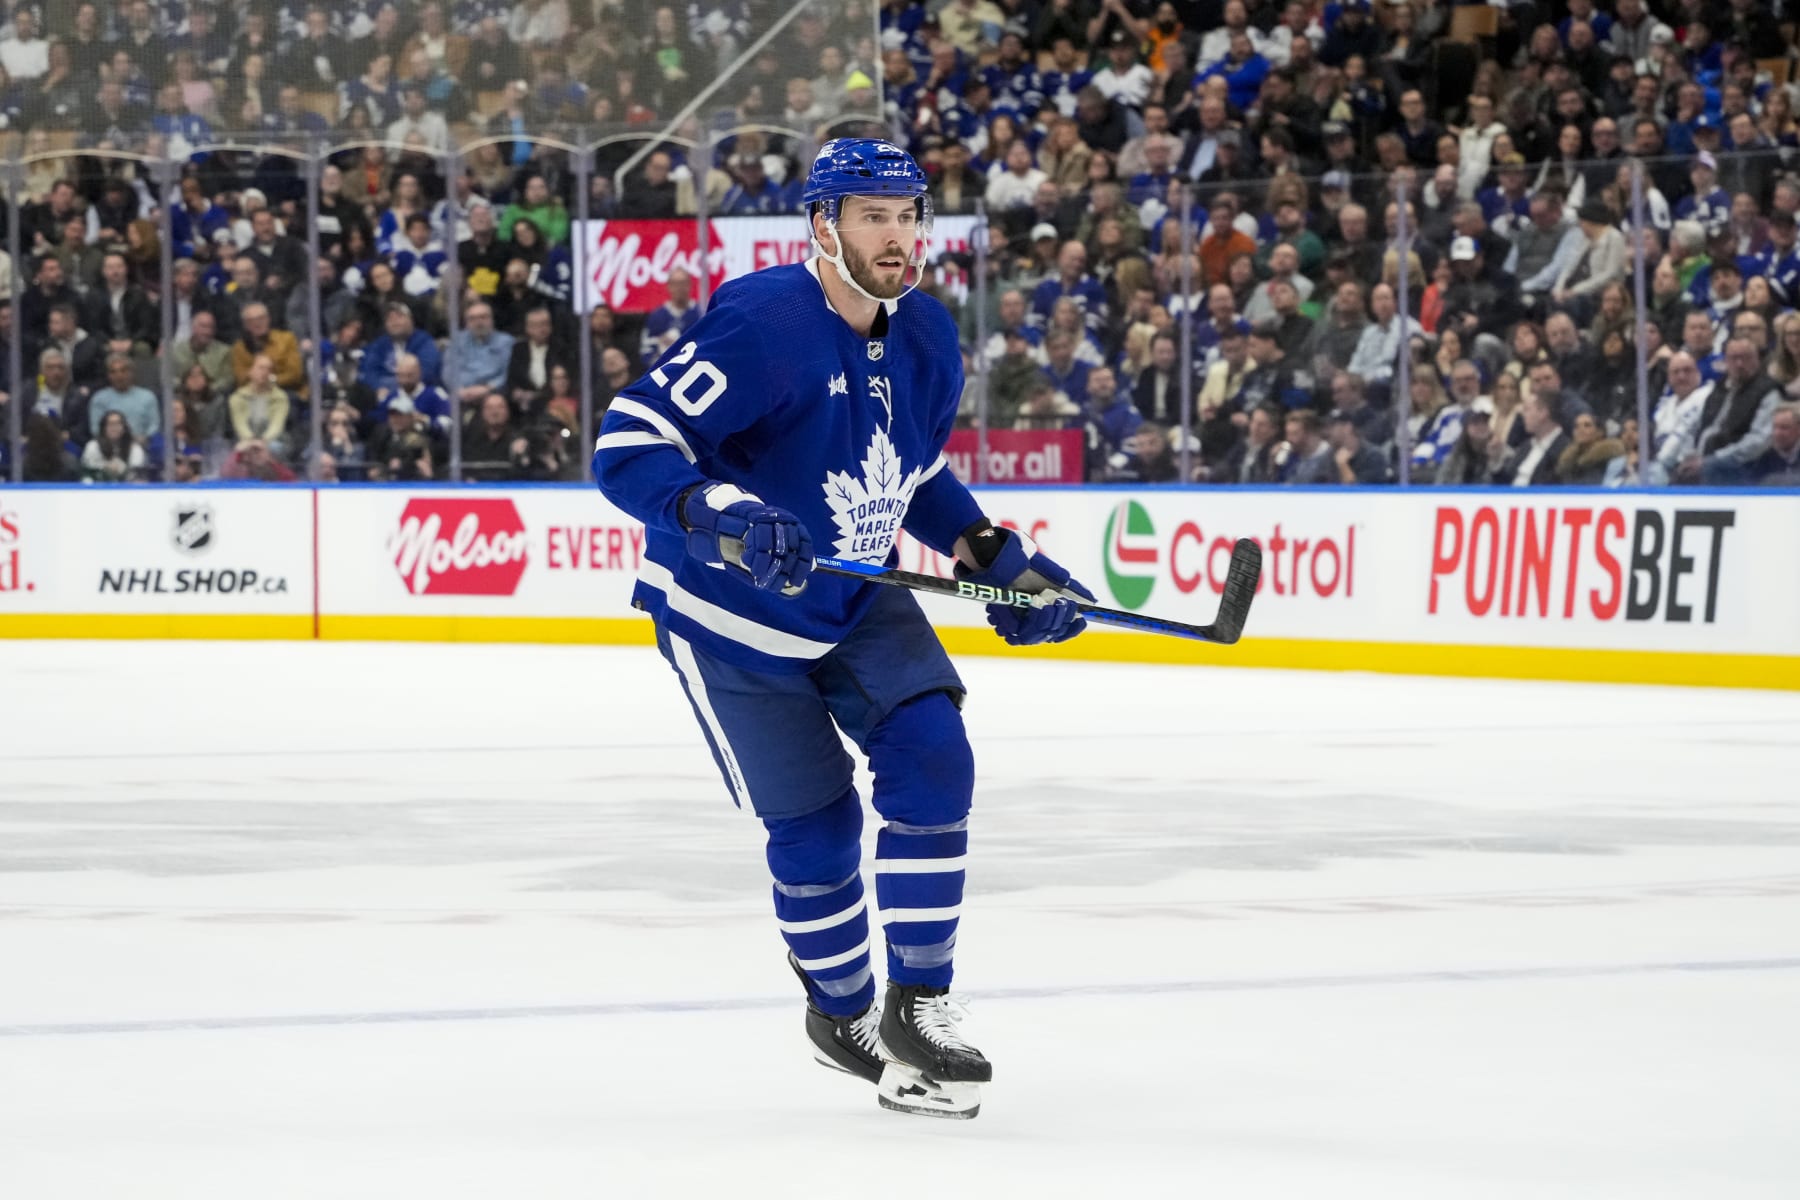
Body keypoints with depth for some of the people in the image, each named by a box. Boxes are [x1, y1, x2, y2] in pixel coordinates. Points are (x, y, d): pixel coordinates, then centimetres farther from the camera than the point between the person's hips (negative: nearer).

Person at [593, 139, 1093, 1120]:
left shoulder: (926, 340, -3)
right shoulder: (761, 325, -27)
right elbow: (627, 446, -31)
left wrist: (997, 559, 2)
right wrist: (717, 513, -47)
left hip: (857, 602, 6)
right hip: (730, 611, -6)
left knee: (932, 759, -12)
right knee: (813, 820, -1)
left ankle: (916, 1007, -3)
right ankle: (841, 1010, 25)